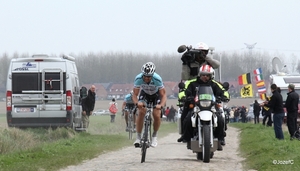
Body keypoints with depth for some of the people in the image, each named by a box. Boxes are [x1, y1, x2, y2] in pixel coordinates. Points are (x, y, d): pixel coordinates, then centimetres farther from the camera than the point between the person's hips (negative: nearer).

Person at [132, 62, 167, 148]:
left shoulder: (157, 79, -37)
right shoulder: (138, 78, -32)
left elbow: (163, 95, -31)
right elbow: (135, 95, -25)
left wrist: (161, 105, -50)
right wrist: (137, 103, -47)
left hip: (156, 95, -1)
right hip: (144, 94, 1)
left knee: (157, 115, -17)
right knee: (141, 112, -23)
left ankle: (154, 136, 10)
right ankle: (138, 137, -15)